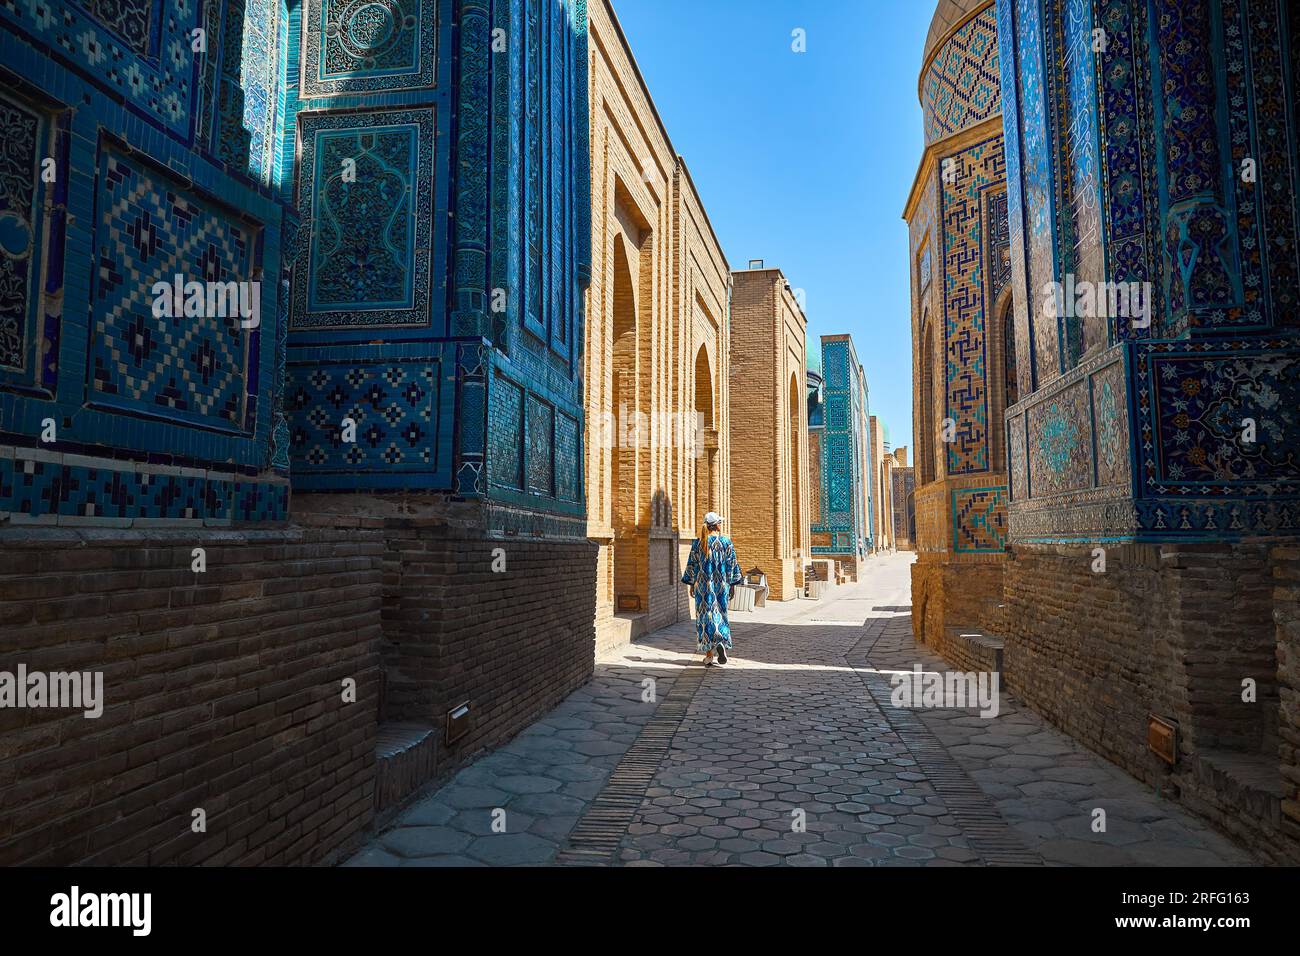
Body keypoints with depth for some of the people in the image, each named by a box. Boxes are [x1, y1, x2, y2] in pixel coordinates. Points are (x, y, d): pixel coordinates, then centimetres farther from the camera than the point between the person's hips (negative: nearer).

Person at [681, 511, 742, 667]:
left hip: (703, 585, 0)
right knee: (720, 616, 15)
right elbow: (731, 565, -2)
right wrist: (732, 585, 6)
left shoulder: (698, 543, -2)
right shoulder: (726, 542, -4)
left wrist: (692, 585, 10)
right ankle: (722, 643, -11)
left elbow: (692, 565, 1)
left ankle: (709, 655, 6)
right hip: (721, 585, 0)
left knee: (705, 618, 7)